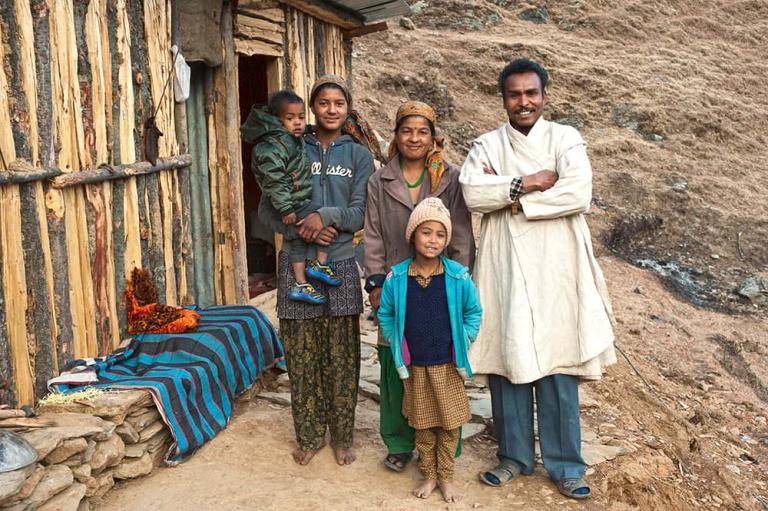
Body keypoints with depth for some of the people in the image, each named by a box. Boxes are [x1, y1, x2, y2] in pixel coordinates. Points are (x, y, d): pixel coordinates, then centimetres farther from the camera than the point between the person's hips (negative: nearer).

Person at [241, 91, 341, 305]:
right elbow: (274, 181, -24)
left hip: (293, 203, 10)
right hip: (294, 203, -10)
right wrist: (286, 208, -24)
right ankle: (320, 264, 0)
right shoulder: (274, 146, -18)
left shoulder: (293, 140, 12)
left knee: (297, 242, 14)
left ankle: (301, 285, 23)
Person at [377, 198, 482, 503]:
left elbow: (474, 312, 3)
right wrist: (397, 346, 2)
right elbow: (385, 314, 6)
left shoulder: (458, 276, -10)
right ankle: (429, 475, 31)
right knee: (423, 425, 14)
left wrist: (462, 344, -2)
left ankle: (445, 477, 28)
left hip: (448, 366, 0)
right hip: (414, 366, 1)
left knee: (450, 424, 9)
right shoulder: (396, 277, -7)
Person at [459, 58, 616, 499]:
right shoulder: (487, 145, 9)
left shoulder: (566, 139, 4)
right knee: (507, 364, 7)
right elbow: (472, 193, -10)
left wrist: (510, 194, -9)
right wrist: (529, 183, -13)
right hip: (506, 273, 2)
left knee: (559, 370, 3)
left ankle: (565, 465, 17)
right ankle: (515, 456, 24)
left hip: (555, 273, -1)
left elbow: (579, 194, -13)